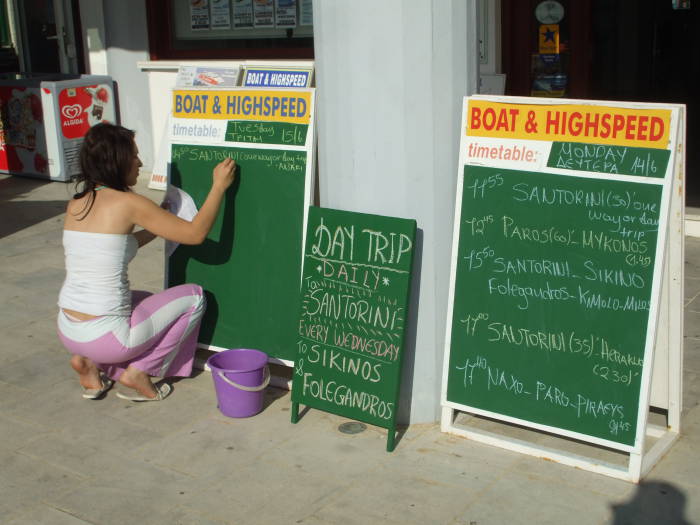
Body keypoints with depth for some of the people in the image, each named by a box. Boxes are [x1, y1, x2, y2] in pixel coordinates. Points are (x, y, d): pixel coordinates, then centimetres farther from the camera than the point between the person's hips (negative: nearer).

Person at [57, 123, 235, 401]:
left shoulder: (75, 204, 6)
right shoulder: (128, 203, -14)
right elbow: (195, 234, -8)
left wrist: (155, 229, 23)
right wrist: (219, 186, 1)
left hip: (67, 331, 7)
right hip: (104, 336, -7)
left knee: (142, 299, 36)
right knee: (193, 296, 13)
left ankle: (90, 362, 16)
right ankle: (139, 373, 8)